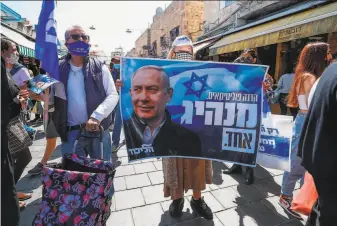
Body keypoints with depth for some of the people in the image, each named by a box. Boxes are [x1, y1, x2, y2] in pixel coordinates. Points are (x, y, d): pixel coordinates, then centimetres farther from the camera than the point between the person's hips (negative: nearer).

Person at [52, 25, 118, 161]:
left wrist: (96, 116, -22)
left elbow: (113, 95, -8)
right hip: (70, 132, 2)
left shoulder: (99, 68, -2)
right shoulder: (58, 69, 3)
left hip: (98, 130, -1)